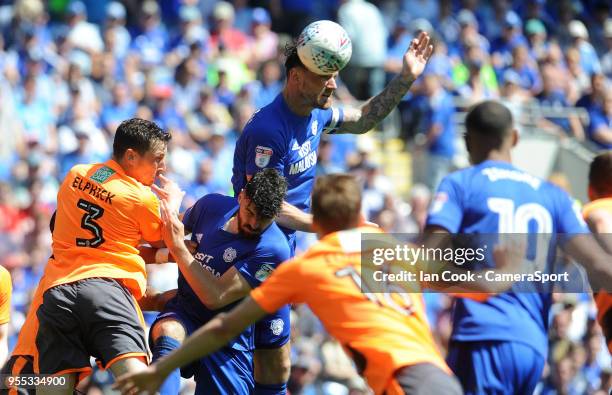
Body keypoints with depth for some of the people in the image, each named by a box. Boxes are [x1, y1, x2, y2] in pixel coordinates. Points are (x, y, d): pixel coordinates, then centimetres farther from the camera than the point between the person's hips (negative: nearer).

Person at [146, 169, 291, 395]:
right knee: (167, 332, -33)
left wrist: (177, 247, -22)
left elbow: (215, 298, -23)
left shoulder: (273, 249, -19)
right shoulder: (211, 206, -2)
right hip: (182, 316, 2)